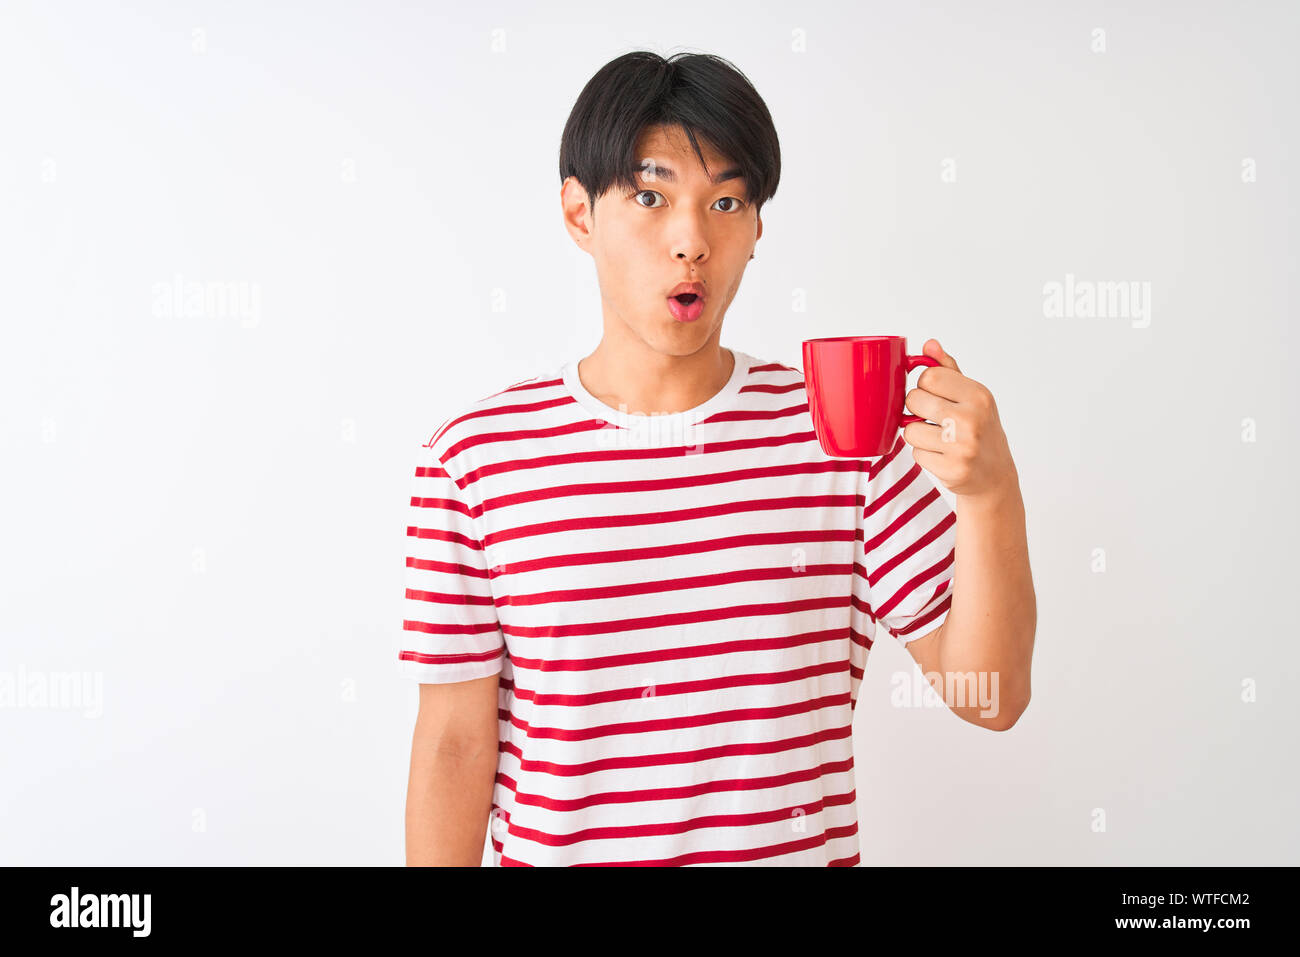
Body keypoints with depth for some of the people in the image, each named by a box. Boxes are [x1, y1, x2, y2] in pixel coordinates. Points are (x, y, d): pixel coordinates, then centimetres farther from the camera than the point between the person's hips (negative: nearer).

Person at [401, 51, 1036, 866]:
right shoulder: (474, 457, -10)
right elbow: (455, 744, -6)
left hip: (801, 846, 1)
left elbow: (991, 697, -9)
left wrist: (992, 494, -23)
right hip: (553, 847, -1)